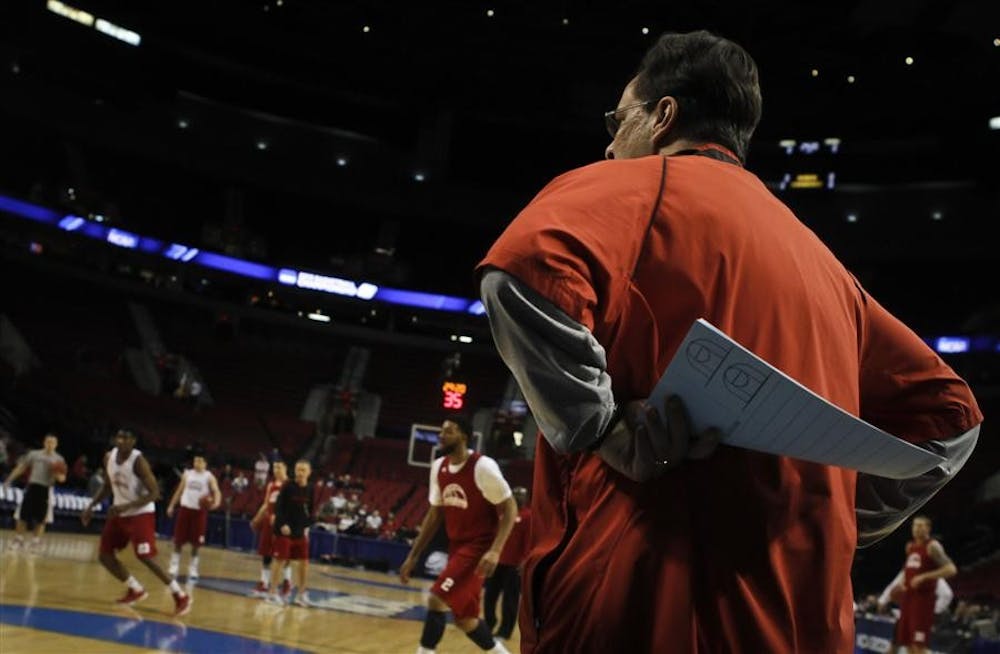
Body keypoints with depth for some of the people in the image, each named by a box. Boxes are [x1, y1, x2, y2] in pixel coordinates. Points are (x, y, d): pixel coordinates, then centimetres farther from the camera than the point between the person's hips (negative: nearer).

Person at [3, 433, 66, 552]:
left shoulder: (59, 459, 2)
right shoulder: (34, 454, 5)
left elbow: (62, 479, 2)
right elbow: (21, 467, 10)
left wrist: (58, 475, -21)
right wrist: (9, 480, 6)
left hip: (46, 490, -1)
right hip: (32, 486, 1)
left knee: (41, 518, 1)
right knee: (22, 515, 0)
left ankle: (36, 541, 13)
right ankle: (18, 539, 13)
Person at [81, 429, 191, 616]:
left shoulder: (138, 461, -23)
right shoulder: (109, 457, 0)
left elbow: (154, 493, -24)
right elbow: (107, 486, 16)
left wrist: (127, 506, -32)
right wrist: (91, 507, 6)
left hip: (140, 514, -8)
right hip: (119, 513, 8)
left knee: (146, 558, -15)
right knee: (105, 555, 6)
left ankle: (181, 596, -7)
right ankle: (136, 590, 23)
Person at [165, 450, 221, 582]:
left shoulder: (209, 477, -3)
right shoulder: (187, 474, 9)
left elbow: (216, 491, -15)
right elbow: (179, 491, 17)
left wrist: (215, 503, -36)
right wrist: (171, 506, 13)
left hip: (200, 511, -3)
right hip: (185, 509, 3)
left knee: (195, 543, 1)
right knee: (178, 541, 2)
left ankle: (193, 570, 11)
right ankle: (174, 568, 12)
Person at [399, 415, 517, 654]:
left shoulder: (483, 467, -18)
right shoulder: (439, 467, 4)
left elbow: (510, 509, -14)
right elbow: (435, 514, 13)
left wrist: (495, 550, -26)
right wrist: (413, 556, 11)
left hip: (479, 547, -8)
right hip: (457, 546, 8)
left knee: (436, 599, -18)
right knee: (464, 617, 12)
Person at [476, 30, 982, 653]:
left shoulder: (639, 184, 1)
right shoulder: (814, 254, 20)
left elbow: (526, 272, -22)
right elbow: (946, 410, 23)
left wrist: (601, 431, -14)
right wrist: (834, 521, 16)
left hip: (641, 602, -6)